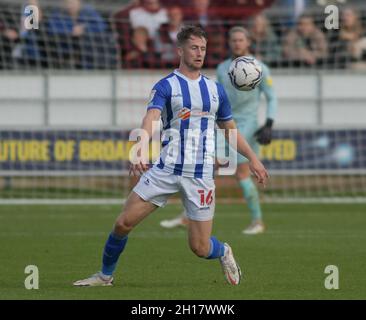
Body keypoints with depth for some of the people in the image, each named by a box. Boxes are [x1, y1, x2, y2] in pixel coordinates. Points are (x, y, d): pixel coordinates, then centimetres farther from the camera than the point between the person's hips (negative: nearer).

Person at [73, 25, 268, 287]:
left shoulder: (216, 89, 11)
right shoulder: (166, 86, -2)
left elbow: (230, 129, 24)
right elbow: (151, 119, -20)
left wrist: (254, 159, 18)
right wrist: (140, 151, -38)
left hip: (200, 174, 2)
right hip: (166, 170, -1)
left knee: (200, 247, -1)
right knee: (124, 223, -8)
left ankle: (224, 253, 35)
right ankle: (105, 276, 15)